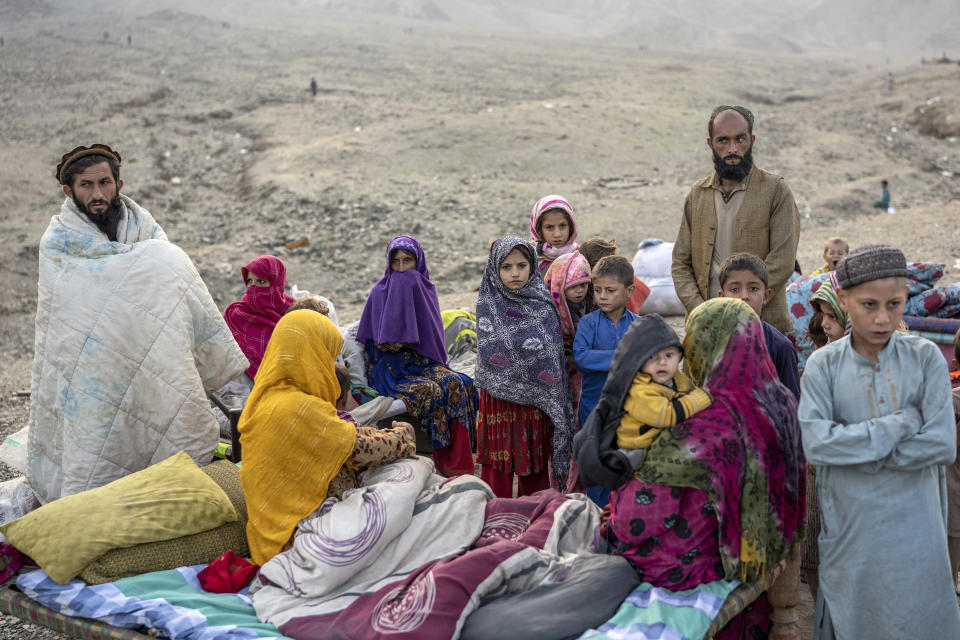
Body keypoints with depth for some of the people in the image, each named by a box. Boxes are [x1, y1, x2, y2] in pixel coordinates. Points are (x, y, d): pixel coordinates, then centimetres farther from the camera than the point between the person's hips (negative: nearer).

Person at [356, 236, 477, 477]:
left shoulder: (425, 289, 11)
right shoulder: (381, 292, -2)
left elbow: (432, 336, 14)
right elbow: (384, 342, -10)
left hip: (423, 364, 4)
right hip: (392, 371, -4)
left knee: (458, 384, -24)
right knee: (431, 391, -31)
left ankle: (459, 461, -23)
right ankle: (443, 461, -21)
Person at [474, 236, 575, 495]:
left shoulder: (543, 302, 5)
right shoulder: (488, 305, -4)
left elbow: (554, 350, 6)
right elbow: (492, 355, -13)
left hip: (537, 401, 3)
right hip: (501, 400, -3)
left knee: (536, 467, 12)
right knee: (499, 466, 2)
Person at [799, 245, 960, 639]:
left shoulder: (926, 358, -5)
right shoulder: (823, 365, -6)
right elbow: (815, 444, -18)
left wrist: (855, 447, -13)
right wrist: (902, 423, -16)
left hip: (914, 529, 1)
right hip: (850, 530, 0)